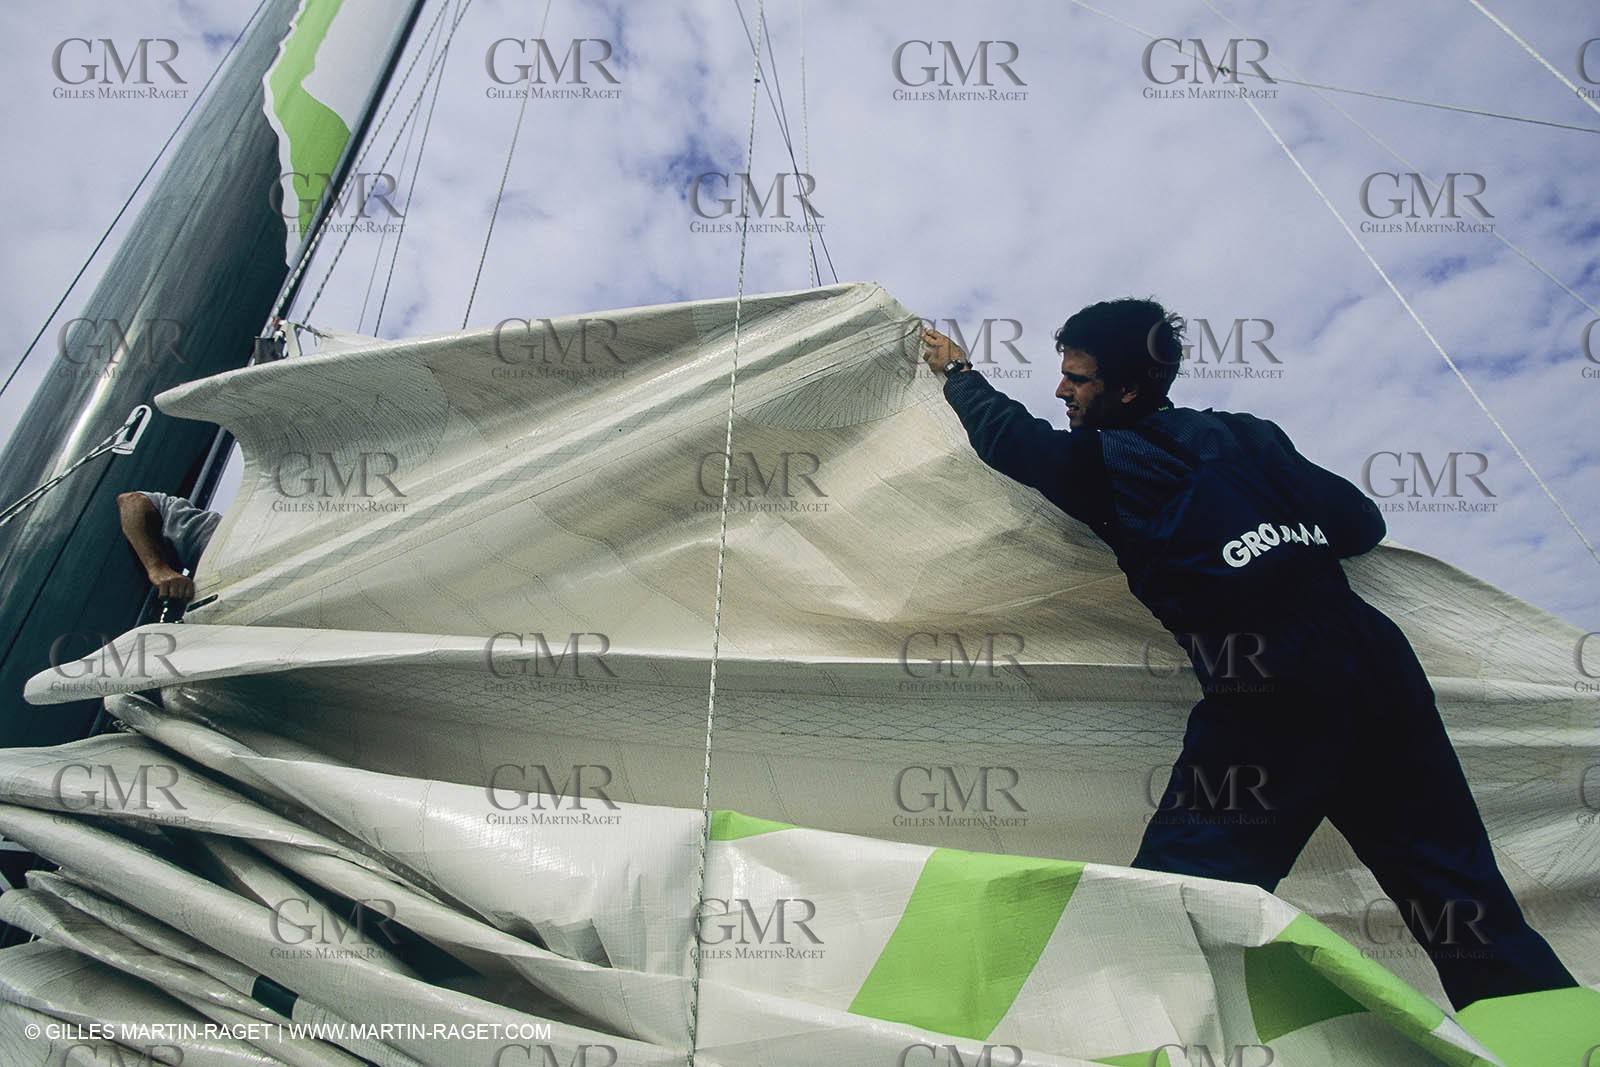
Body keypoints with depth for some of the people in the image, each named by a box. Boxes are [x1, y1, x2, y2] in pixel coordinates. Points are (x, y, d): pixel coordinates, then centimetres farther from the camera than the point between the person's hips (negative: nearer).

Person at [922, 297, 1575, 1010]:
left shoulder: (1106, 464, 3)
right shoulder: (1247, 434, 19)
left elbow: (1007, 435, 18)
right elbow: (1362, 525, 20)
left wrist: (957, 373, 35)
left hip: (1271, 691, -7)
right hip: (1373, 653, 7)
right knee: (1466, 907, 14)